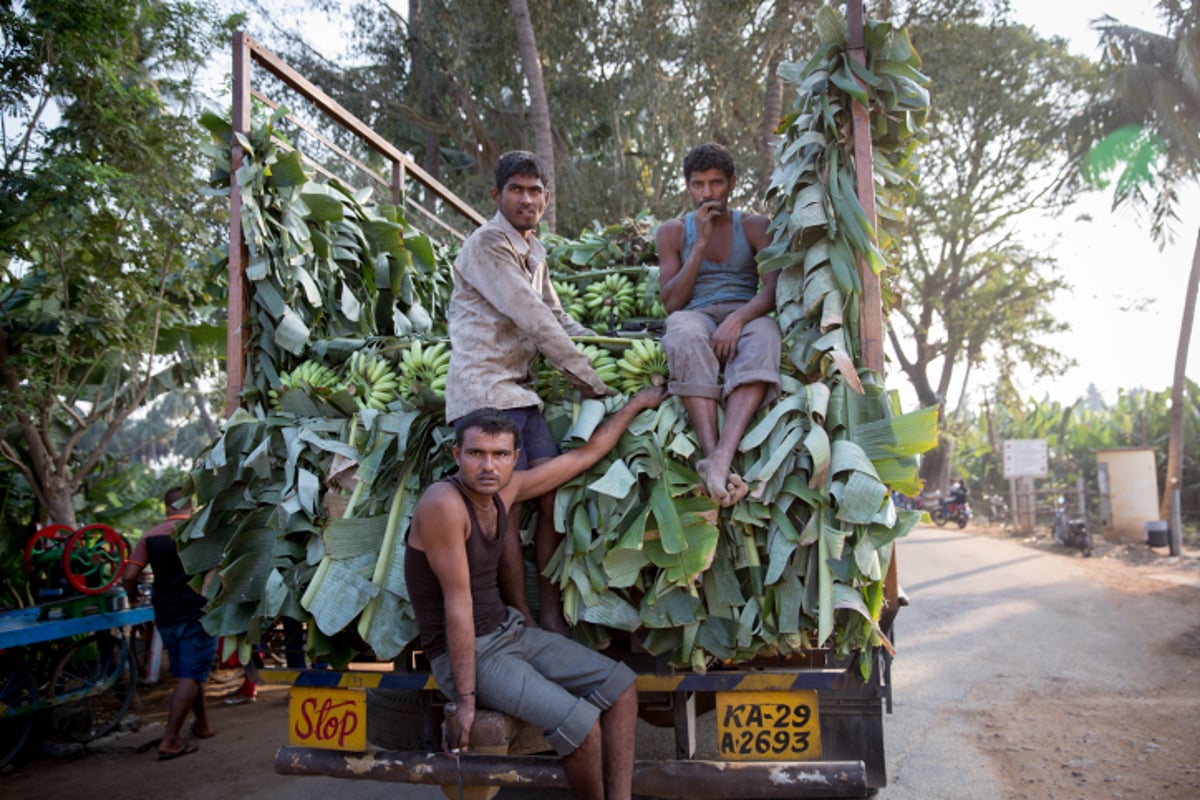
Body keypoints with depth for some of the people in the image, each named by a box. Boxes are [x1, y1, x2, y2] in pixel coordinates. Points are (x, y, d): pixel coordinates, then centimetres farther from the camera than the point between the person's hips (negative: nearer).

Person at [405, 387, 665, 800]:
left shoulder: (505, 489, -1)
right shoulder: (444, 502, -24)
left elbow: (585, 454, 10)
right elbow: (458, 602, -24)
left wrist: (637, 403, 17)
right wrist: (465, 700, -19)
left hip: (510, 631, 9)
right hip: (466, 651, -8)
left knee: (620, 686, 4)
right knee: (580, 723, -22)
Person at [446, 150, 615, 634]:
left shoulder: (534, 251, 20)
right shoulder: (486, 245, -7)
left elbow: (555, 319, 26)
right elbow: (532, 320, -14)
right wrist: (590, 380, -11)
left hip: (518, 389, 8)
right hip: (484, 389, -8)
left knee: (553, 492, 0)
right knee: (510, 508, -9)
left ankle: (552, 617, 9)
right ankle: (521, 620, 1)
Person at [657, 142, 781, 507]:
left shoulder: (754, 227, 13)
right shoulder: (673, 231, 14)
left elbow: (774, 288, -3)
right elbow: (671, 303, 3)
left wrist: (738, 318, -24)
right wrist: (700, 245, -3)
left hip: (746, 317, 0)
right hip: (697, 317, 0)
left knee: (764, 333, -38)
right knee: (684, 332, -38)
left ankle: (721, 457, -54)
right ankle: (712, 455, -51)